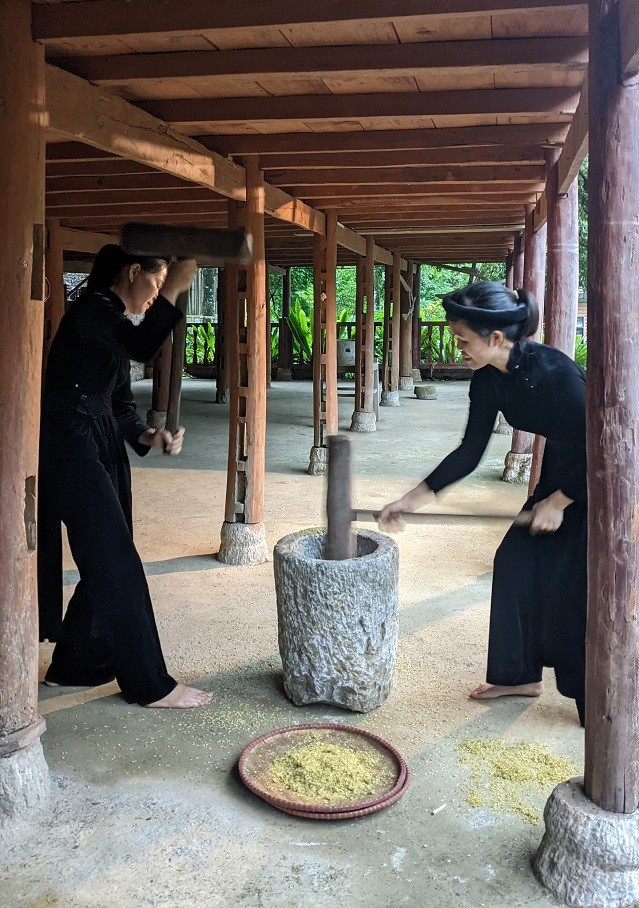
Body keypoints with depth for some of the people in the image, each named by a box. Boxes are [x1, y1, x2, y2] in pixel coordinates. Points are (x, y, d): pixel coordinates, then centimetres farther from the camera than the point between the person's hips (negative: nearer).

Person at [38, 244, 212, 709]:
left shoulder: (115, 322, 18)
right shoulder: (92, 309, -11)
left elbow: (121, 404, 15)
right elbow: (143, 348, -31)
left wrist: (147, 437, -2)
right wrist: (175, 288, -28)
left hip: (101, 448, 10)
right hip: (73, 447, -10)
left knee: (105, 564, 13)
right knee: (118, 565, -6)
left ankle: (74, 663, 28)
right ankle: (150, 684, 3)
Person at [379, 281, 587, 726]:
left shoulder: (555, 372, -31)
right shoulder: (488, 381, -8)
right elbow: (470, 453, -1)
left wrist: (558, 501, -16)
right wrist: (415, 498, -4)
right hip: (561, 470, 8)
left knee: (574, 585, -7)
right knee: (517, 560, 6)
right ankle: (521, 674, 22)